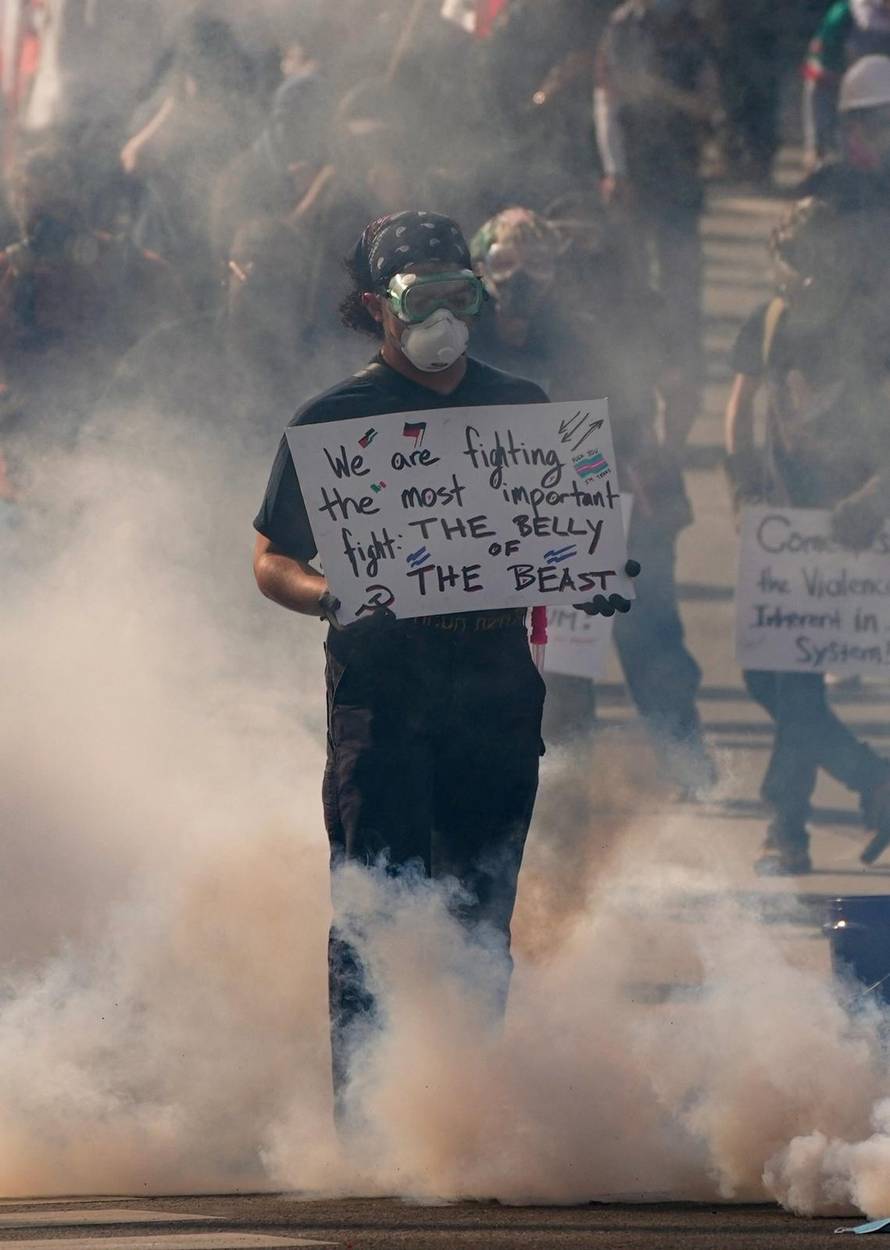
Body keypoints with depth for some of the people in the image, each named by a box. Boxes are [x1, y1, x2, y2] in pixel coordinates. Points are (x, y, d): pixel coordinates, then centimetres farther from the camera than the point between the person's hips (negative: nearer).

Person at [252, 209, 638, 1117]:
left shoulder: (519, 407, 13)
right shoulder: (333, 420, 2)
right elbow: (271, 562, 5)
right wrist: (331, 596, -16)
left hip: (498, 683, 4)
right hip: (380, 685, -3)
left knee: (484, 908, 5)